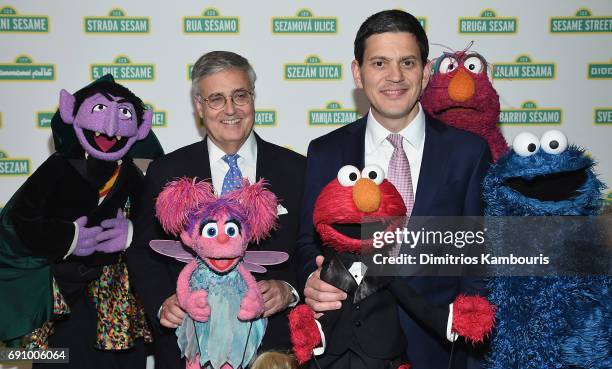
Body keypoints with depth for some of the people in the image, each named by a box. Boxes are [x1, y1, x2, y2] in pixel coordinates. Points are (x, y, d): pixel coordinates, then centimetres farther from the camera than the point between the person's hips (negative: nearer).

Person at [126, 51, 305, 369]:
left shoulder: (296, 170, -2)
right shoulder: (166, 173, 0)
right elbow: (143, 253, 3)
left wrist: (289, 290, -17)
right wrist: (162, 303, -13)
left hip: (274, 343, 0)